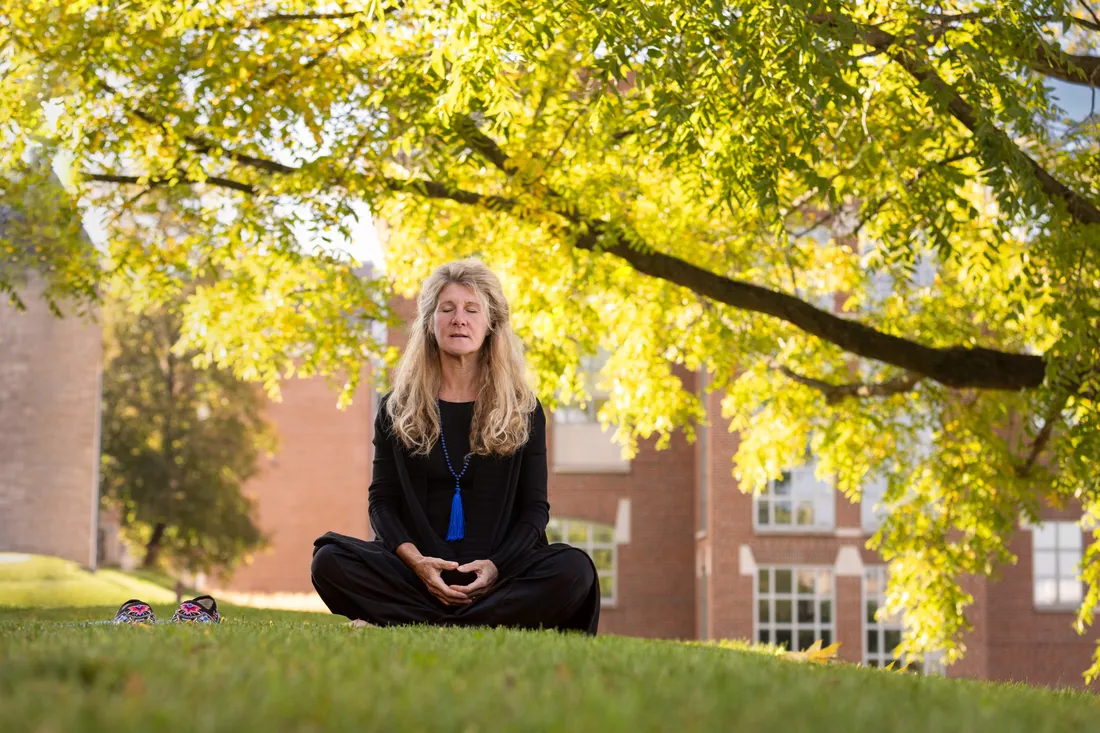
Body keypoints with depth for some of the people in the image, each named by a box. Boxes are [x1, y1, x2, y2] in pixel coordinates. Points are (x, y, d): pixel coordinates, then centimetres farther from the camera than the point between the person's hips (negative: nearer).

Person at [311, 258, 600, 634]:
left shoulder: (523, 409, 10)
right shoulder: (397, 406, 12)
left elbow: (535, 507, 6)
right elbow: (382, 500, 6)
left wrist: (496, 566, -14)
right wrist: (415, 560, -14)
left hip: (499, 571, 0)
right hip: (419, 571, 0)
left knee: (574, 568, -31)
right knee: (329, 560, -27)